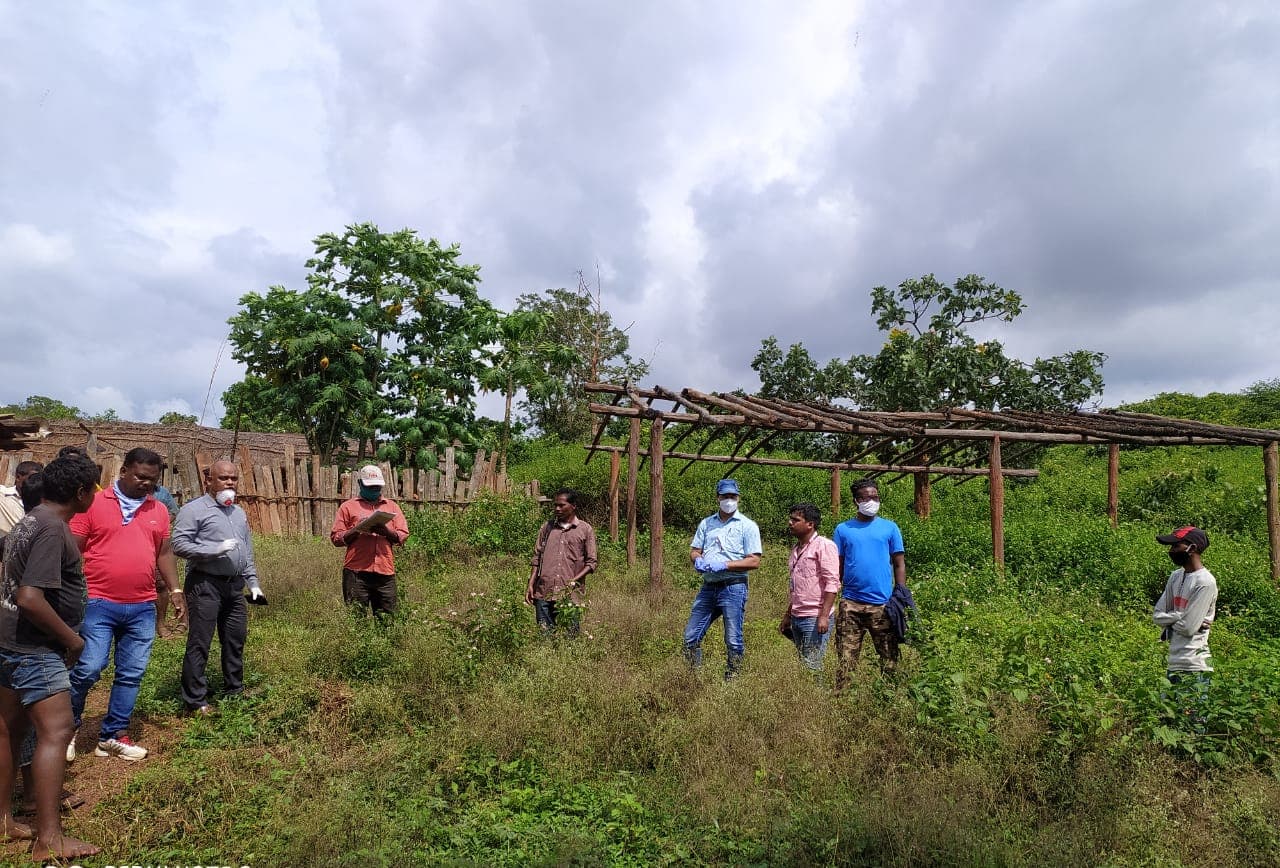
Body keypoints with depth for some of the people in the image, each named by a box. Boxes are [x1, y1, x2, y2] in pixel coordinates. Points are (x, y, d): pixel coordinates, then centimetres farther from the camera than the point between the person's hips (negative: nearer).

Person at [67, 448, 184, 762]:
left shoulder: (159, 510, 10)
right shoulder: (94, 503, -2)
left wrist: (174, 588, 9)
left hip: (143, 608, 4)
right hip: (98, 604, -4)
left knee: (132, 674, 7)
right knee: (88, 668, -5)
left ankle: (113, 736, 20)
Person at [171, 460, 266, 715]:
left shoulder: (239, 513, 17)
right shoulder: (194, 509, -6)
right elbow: (179, 545, -15)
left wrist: (253, 582, 19)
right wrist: (216, 549, -20)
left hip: (234, 585, 7)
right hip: (205, 584, -7)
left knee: (236, 639, 13)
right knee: (199, 643, -2)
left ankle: (234, 690, 27)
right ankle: (195, 701, 6)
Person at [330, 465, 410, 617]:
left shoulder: (392, 506, 17)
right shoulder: (348, 506, 11)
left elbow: (403, 536, 9)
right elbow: (336, 537, 5)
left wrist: (386, 531, -10)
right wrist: (356, 529, -11)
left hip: (385, 571, 2)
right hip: (356, 571, -2)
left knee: (387, 617, 1)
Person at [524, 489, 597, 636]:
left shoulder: (586, 530, 4)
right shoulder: (547, 527, 13)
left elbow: (591, 562, 2)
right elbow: (537, 557, 14)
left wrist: (574, 581, -11)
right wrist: (530, 585, 4)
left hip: (571, 595, -2)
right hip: (544, 593, 2)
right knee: (544, 637, 3)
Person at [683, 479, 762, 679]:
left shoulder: (748, 526, -2)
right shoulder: (706, 524, 14)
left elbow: (754, 561, -8)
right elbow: (694, 550, 16)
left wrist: (725, 565, -18)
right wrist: (698, 561, -8)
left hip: (733, 587, -5)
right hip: (708, 586, 5)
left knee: (733, 640, -1)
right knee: (691, 636, 7)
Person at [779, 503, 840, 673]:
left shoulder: (824, 546, -9)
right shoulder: (796, 549, 16)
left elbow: (832, 583, -16)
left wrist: (824, 616, -21)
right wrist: (788, 615, 21)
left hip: (815, 618, -8)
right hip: (797, 617, 8)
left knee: (812, 665, -6)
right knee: (802, 662, 11)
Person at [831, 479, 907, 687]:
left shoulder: (890, 528, 8)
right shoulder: (843, 529, 8)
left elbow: (899, 564, 9)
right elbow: (836, 567, 7)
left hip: (883, 604, 0)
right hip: (850, 604, 0)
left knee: (889, 658, 5)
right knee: (846, 660, 2)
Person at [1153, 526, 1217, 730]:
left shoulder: (1205, 582, -14)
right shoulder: (1175, 576, 11)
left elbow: (1188, 627, -17)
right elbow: (1157, 615, 9)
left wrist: (1169, 621, 0)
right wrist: (1181, 617, -7)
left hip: (1193, 667, -8)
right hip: (1173, 663, 8)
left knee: (1192, 726, -4)